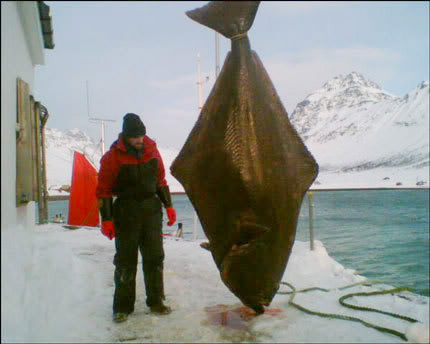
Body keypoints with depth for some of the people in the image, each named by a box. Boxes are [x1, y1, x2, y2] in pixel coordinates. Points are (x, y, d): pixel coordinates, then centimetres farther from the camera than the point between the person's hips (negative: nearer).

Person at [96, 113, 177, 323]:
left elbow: (161, 180, 15)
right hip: (126, 213, -4)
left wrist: (168, 205, 11)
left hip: (152, 209, 4)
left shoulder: (151, 150, 5)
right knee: (126, 260, 4)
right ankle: (122, 306, 17)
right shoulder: (113, 157, -8)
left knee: (155, 258, 8)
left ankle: (156, 301, 21)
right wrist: (106, 219, -11)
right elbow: (103, 190, -6)